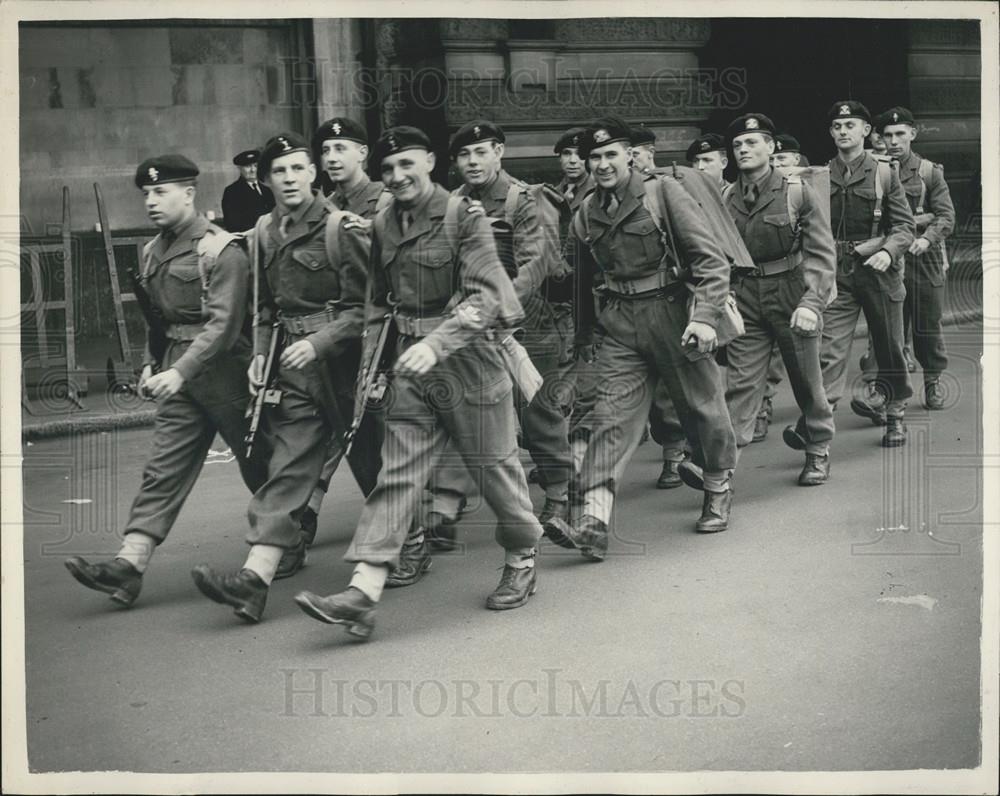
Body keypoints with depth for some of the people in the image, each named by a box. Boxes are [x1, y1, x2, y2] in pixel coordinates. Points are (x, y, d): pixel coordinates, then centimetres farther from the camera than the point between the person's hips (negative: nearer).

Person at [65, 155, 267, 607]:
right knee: (163, 468, -2)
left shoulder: (220, 251, -15)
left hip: (223, 371, -7)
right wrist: (152, 364, 13)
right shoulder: (152, 252, 10)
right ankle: (129, 565, -10)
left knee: (258, 464, 8)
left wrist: (181, 371, -31)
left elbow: (223, 323, -23)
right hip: (177, 374, 7)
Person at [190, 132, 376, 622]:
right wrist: (261, 353, 8)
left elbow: (362, 307, -12)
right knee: (287, 466, -3)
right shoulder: (264, 233, 10)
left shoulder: (342, 229, -9)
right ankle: (255, 578, -13)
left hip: (341, 360, -5)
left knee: (371, 462, 8)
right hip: (295, 366, 5)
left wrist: (319, 341, -22)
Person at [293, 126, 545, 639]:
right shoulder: (383, 226, 8)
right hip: (411, 365, 5)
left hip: (468, 360, -5)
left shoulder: (464, 217, -11)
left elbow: (485, 295, -21)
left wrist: (437, 343, -32)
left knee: (495, 467, 8)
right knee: (395, 475, -2)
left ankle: (521, 563, 31)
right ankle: (363, 593, -9)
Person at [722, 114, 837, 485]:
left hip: (792, 295, -2)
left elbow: (822, 252, -10)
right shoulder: (727, 198, 3)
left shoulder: (797, 192, -7)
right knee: (740, 382, -4)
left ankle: (818, 453, 28)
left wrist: (811, 303, -19)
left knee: (806, 379, 10)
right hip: (746, 299, 2)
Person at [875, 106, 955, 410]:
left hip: (924, 258, -1)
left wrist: (926, 238, -23)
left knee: (928, 325, 5)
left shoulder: (930, 172, 3)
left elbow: (946, 216, -5)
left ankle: (933, 380, 23)